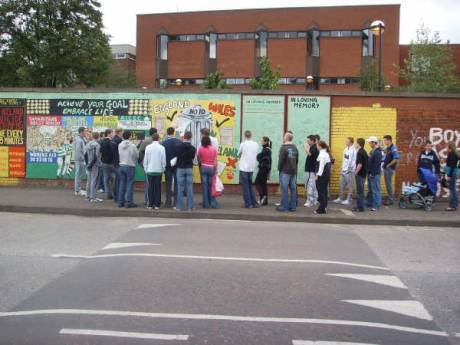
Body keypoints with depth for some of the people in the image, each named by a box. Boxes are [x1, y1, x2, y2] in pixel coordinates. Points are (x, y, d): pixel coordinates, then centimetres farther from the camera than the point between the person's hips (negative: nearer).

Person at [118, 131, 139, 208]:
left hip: (121, 166, 5)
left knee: (122, 184, 11)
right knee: (130, 184, 0)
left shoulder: (120, 145, 0)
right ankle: (129, 202, 1)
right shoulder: (132, 146, -13)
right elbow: (137, 155, -4)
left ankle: (120, 202, 15)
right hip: (130, 166, -5)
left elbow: (119, 154, 8)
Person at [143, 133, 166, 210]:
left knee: (150, 187, 7)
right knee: (158, 188, 5)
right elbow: (164, 160, -4)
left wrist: (145, 169, 11)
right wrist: (163, 169, 10)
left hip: (150, 170, 1)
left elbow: (145, 160, 1)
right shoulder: (162, 148, -7)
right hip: (159, 170, -1)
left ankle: (150, 204, 7)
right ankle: (157, 204, 6)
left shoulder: (148, 147, -3)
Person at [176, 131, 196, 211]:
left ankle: (179, 206, 6)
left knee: (180, 187, 3)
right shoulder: (193, 148, -3)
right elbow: (193, 158, 2)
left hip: (180, 168, -1)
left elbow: (177, 157, -5)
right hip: (189, 169, 1)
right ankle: (191, 206, 7)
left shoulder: (179, 147, -8)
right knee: (190, 188, 5)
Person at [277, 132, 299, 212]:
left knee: (284, 189, -4)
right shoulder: (295, 148, 11)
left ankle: (284, 206, -2)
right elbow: (297, 160, 15)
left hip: (285, 171, -7)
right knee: (293, 189, 7)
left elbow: (281, 159, -14)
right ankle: (293, 206, 11)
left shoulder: (284, 147, -11)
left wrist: (279, 168, -1)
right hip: (293, 171, 7)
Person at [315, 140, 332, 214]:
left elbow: (321, 166, -19)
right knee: (324, 191, 13)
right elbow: (328, 165, 15)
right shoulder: (327, 153, 14)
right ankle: (324, 208, 18)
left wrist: (318, 175, -17)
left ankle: (321, 209, -1)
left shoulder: (322, 154, -14)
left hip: (322, 175, -9)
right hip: (327, 174, 9)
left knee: (321, 192, -4)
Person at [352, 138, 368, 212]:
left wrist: (355, 173, -15)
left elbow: (360, 164, -23)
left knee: (360, 191, -5)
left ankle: (360, 207, -1)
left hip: (360, 174, -10)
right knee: (360, 191, 15)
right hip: (363, 173, 10)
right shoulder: (364, 152, 13)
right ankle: (360, 206, 21)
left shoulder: (360, 152, -17)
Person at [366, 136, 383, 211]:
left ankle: (376, 205, -2)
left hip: (374, 174, -10)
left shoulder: (377, 152, -17)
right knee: (370, 190, 15)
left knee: (375, 190, -6)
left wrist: (372, 173, -21)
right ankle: (370, 204, 23)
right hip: (370, 174, 10)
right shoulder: (372, 151, 15)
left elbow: (376, 164, -21)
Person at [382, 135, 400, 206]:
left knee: (389, 184, -2)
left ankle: (390, 200, 6)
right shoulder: (386, 148, 12)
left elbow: (396, 159, -24)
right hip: (385, 168, 9)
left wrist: (388, 165, -18)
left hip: (389, 168, -9)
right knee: (387, 184, 15)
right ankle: (390, 198, 24)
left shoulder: (393, 148, -16)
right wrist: (384, 164, 7)